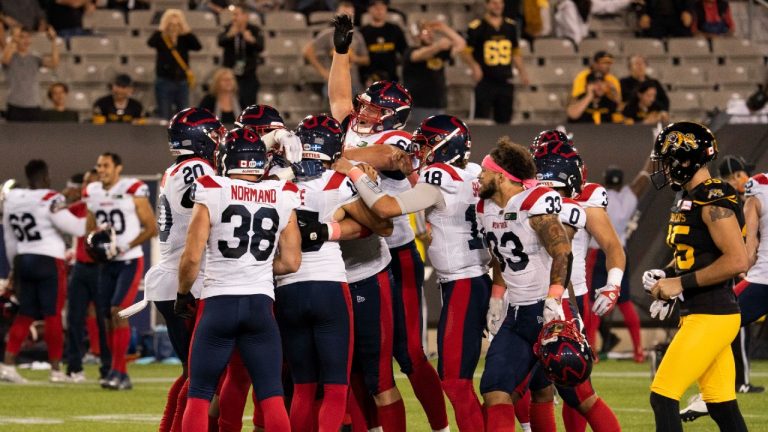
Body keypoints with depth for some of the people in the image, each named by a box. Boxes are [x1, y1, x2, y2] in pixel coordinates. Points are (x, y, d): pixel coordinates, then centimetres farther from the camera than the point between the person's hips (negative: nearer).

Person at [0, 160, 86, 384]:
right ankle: (56, 369, 3)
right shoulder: (49, 200, -14)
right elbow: (76, 228, -16)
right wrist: (87, 213, 1)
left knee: (25, 314, 11)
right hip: (49, 262, -6)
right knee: (53, 315, 0)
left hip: (24, 260, 6)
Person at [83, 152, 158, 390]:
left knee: (118, 312, -18)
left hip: (130, 262, -6)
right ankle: (121, 376, 13)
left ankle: (118, 372, -17)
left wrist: (125, 247, -17)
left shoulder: (133, 191, -10)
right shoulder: (92, 194, 7)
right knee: (108, 318, 4)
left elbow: (152, 228, -7)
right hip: (107, 264, 6)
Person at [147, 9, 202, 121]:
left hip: (182, 82, 3)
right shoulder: (161, 38, -5)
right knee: (164, 116, 1)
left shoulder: (184, 39, 3)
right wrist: (162, 29, -26)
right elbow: (150, 42, -26)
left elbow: (198, 46, -12)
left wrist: (187, 31, -16)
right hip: (164, 82, -3)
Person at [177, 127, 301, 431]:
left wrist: (183, 293, 10)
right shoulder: (282, 198, 4)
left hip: (219, 303, -2)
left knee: (199, 396, 5)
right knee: (272, 397, 6)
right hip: (260, 304, 2)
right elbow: (291, 262, 6)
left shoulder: (212, 194, -5)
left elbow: (192, 257, -7)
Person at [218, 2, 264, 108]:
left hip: (248, 76, -1)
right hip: (230, 75, 1)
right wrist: (229, 35, -42)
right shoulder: (228, 29, -2)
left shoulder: (254, 30, -4)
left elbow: (260, 47, -20)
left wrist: (251, 40, -42)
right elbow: (221, 42, -20)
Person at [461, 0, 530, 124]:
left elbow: (515, 53, 20)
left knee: (504, 120, 8)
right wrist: (474, 66, -23)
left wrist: (522, 71, 9)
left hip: (505, 81, 5)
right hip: (485, 82, -5)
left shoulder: (510, 26, 12)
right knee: (482, 119, -6)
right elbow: (466, 53, -5)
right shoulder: (477, 27, -5)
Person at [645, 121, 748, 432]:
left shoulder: (714, 201, -16)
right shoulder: (689, 199, 14)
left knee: (663, 396, -10)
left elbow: (737, 261, -24)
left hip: (711, 317, -10)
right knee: (722, 407, 10)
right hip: (697, 314, 10)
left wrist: (681, 283, -19)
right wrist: (666, 276, 8)